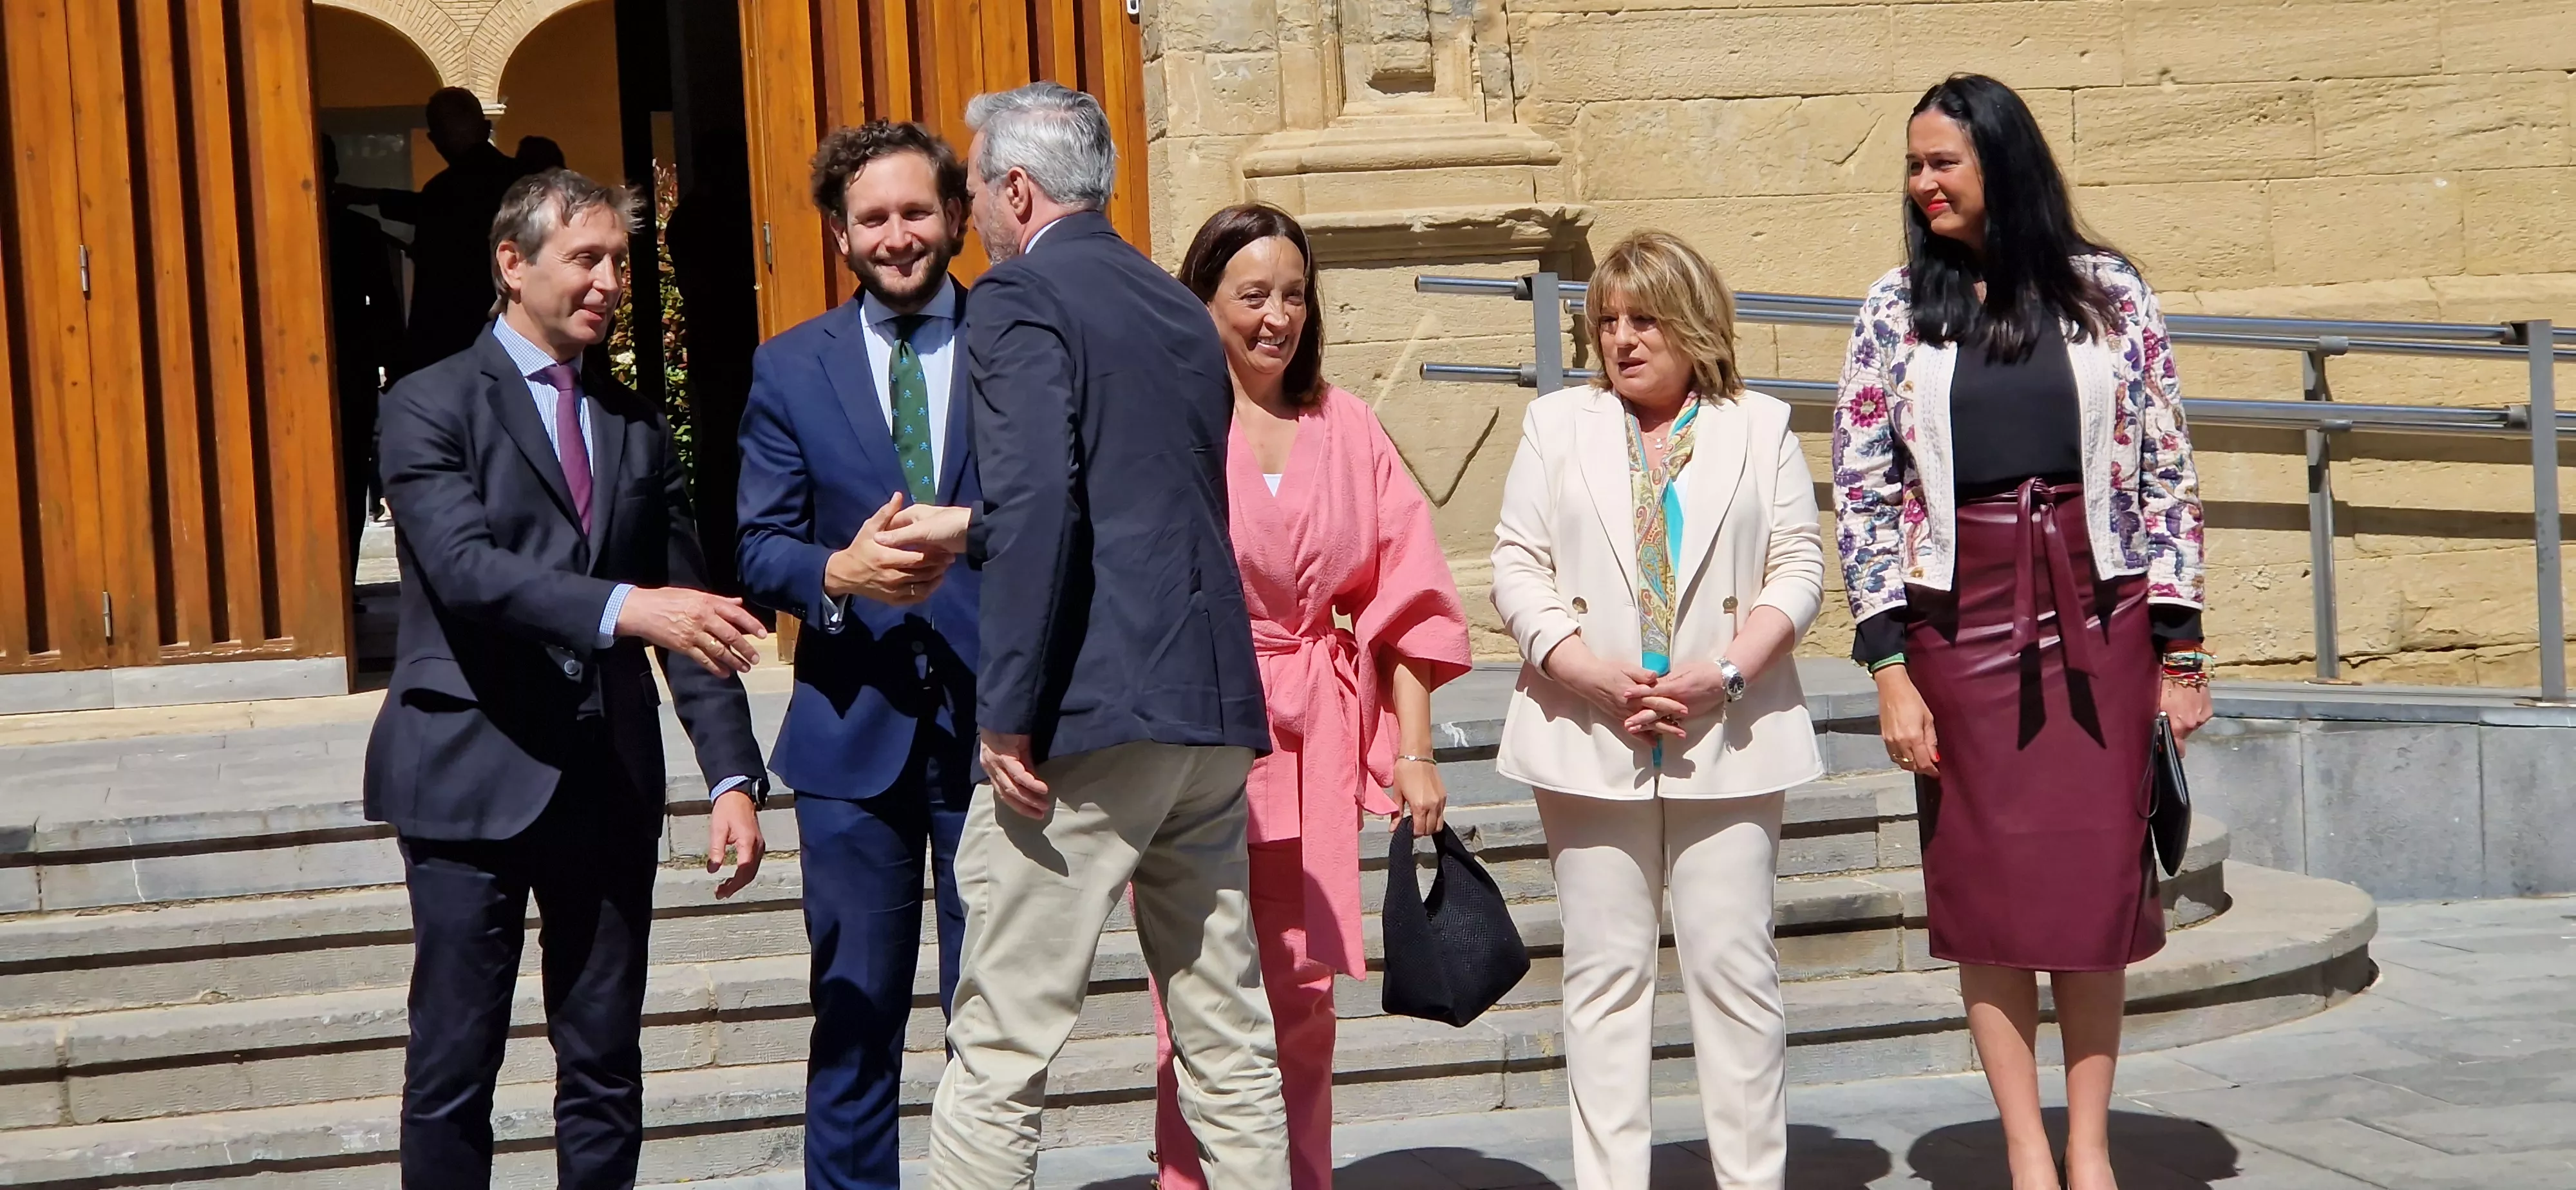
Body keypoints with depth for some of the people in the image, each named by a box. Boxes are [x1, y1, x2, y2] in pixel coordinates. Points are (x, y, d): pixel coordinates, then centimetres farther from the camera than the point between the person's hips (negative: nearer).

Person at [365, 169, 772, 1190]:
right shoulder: (430, 407, -2)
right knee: (454, 1068, 1)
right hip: (474, 774, -4)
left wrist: (732, 774, 1)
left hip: (610, 778, 5)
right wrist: (622, 607, -32)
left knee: (606, 1067, 8)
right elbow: (467, 569, -18)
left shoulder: (639, 427, 13)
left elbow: (688, 609, 10)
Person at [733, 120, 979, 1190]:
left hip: (990, 714, -1)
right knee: (855, 1009, 7)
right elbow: (759, 544, 3)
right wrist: (839, 573, -16)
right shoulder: (789, 368, 9)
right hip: (854, 730, 1)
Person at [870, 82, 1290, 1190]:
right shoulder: (1180, 309, 18)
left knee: (999, 1053, -1)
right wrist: (972, 531, 33)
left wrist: (1010, 716, -17)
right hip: (1214, 707, 8)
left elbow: (1041, 504, -19)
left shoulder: (1021, 296, -5)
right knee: (1229, 1046, 12)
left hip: (1089, 718, -8)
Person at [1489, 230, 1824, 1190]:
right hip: (1590, 739, 1)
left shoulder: (1761, 428, 10)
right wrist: (1595, 677, -10)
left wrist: (1723, 677, -11)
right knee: (1605, 968, 3)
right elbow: (1518, 569, 4)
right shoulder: (1557, 425, 12)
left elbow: (1798, 571, 4)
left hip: (1727, 738, -1)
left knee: (1733, 962, -1)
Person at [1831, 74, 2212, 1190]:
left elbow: (2167, 474, 4)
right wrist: (1890, 670, -6)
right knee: (1986, 886, 2)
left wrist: (2180, 647, 0)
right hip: (1961, 617, 0)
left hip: (2099, 613, 0)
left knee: (2098, 879, 3)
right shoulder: (1897, 310, 3)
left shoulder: (2108, 294, 3)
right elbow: (1862, 495, 1)